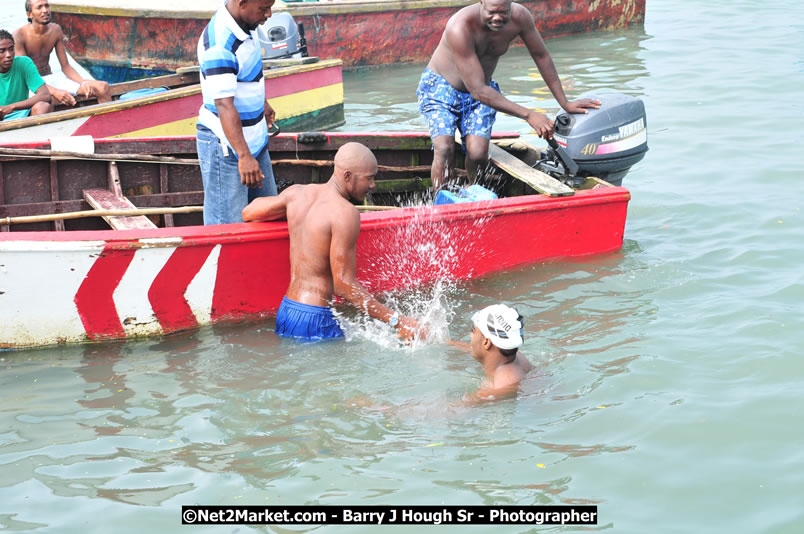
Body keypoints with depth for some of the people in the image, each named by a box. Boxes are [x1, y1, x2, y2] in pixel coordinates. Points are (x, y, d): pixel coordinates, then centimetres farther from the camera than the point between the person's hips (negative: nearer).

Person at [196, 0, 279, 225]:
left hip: (253, 139, 10)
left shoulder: (242, 25, 2)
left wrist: (262, 101, 38)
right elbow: (224, 105, -34)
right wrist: (244, 156, -39)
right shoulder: (219, 44, -28)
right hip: (226, 146, -10)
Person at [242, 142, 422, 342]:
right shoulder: (345, 213, -14)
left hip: (284, 312, 9)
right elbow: (344, 284, -15)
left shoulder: (297, 193, 8)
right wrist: (396, 320, -14)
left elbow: (248, 213, 25)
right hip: (314, 321, -8)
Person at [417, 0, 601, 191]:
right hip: (440, 85, -4)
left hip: (484, 91, 4)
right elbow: (478, 90, -34)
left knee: (478, 153, -20)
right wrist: (528, 115, -36)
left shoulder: (520, 17, -20)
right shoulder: (460, 28, -35)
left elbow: (542, 56, 0)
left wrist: (565, 103, 3)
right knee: (444, 149, -27)